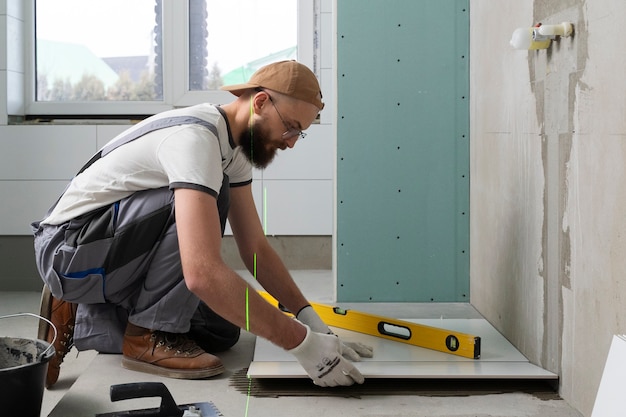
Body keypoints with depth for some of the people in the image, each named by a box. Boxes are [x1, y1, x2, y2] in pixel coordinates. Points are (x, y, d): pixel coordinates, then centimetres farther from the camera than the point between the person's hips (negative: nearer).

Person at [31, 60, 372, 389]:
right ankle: (150, 335, -14)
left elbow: (255, 249, 3)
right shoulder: (195, 137, -29)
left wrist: (309, 317, -10)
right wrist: (301, 342, -38)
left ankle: (80, 321, 12)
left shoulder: (235, 148, 2)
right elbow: (203, 272, -40)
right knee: (208, 195, -27)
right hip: (67, 249, -10)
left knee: (221, 329, 2)